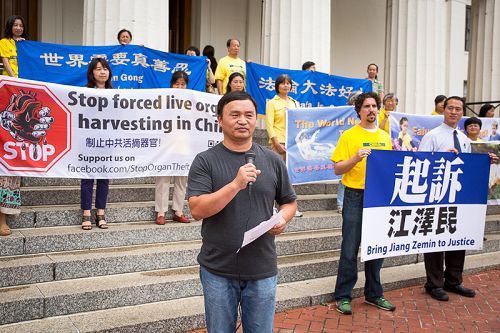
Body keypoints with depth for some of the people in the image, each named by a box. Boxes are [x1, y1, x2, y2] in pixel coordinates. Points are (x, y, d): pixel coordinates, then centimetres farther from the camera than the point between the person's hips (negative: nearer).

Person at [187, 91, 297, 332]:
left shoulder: (273, 161, 4)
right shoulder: (205, 161, -6)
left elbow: (289, 201, 13)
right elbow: (197, 210, -15)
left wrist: (283, 219, -9)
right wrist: (236, 184, -26)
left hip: (262, 270, 2)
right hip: (218, 270, -2)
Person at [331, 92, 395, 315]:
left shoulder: (385, 137, 13)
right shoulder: (349, 136, -2)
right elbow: (337, 169, -7)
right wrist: (356, 158, -21)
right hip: (355, 196, -5)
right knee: (350, 248, -1)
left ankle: (374, 294, 25)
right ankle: (343, 296, 10)